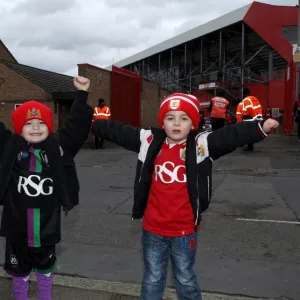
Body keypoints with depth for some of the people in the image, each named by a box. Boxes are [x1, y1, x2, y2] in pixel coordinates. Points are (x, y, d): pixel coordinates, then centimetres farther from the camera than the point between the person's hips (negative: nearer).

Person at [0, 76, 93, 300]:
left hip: (46, 226, 0)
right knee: (19, 271, 20)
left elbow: (77, 125, -11)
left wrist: (82, 95, -18)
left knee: (45, 269, 24)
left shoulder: (59, 147, -6)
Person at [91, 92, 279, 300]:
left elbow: (232, 135, -24)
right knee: (152, 280, 22)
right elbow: (118, 132, 5)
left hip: (185, 230, -2)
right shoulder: (149, 141, -3)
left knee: (185, 280, 21)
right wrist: (92, 124, 12)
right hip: (153, 229, 2)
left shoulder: (202, 144, -11)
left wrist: (260, 128, -39)